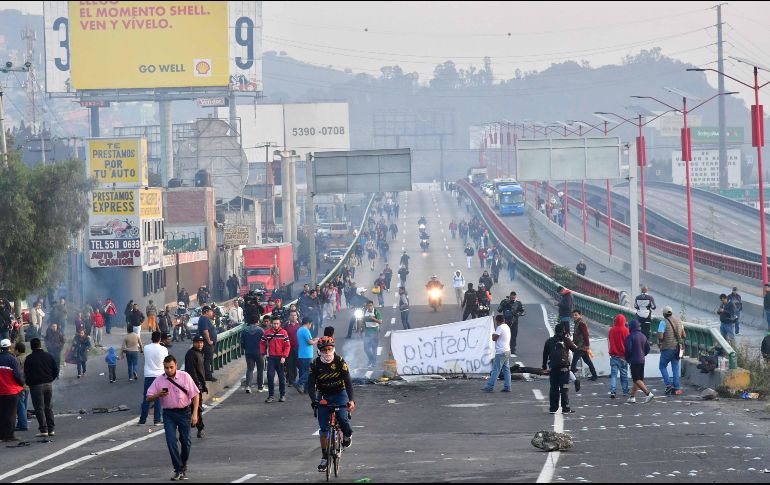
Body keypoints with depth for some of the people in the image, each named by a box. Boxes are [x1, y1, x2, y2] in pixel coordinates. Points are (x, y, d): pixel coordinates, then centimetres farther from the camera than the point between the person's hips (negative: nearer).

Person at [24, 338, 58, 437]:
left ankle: (43, 430, -7)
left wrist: (29, 384, 6)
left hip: (36, 385, -4)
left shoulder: (29, 359, -8)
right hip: (49, 384, 4)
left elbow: (26, 374, -8)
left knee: (39, 408, -1)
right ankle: (51, 429, 11)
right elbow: (56, 369, 5)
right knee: (49, 407, 13)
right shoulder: (48, 356, 3)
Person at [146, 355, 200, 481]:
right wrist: (159, 395, -18)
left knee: (186, 441, 2)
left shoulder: (185, 377, -3)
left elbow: (195, 395, -1)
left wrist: (194, 414, -8)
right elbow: (149, 398, 3)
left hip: (184, 412, -1)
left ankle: (183, 465, 27)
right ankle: (179, 470, -4)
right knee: (171, 441, -9)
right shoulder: (159, 381, 1)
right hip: (168, 413, 1)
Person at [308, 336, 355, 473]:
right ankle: (324, 458, 3)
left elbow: (348, 381, -22)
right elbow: (311, 384, -18)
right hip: (323, 396, 1)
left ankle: (347, 435, 9)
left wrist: (351, 400, -36)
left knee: (342, 417, -25)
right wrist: (314, 400, -36)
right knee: (323, 428, -4)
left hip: (339, 393, -1)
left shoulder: (340, 361, -17)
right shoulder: (315, 364, -14)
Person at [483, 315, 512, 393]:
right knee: (506, 369, 9)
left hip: (501, 352, -9)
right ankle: (507, 387, 7)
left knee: (495, 370, -9)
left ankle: (490, 387, -10)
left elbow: (494, 338, -14)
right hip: (507, 351, 9)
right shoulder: (507, 327, 15)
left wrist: (493, 333, 4)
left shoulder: (500, 328, -13)